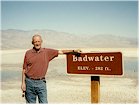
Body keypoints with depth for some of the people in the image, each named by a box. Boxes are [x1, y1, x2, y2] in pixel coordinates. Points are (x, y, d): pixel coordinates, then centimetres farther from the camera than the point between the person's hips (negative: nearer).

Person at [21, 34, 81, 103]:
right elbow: (24, 69, 5)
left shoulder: (47, 52, 4)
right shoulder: (28, 53, 2)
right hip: (30, 82, 0)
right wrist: (23, 83, 1)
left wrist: (73, 51, -4)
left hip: (41, 82, 0)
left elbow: (60, 52, 5)